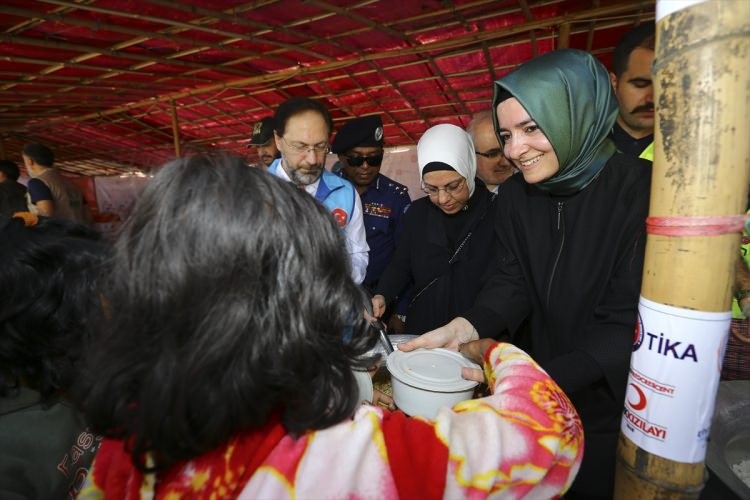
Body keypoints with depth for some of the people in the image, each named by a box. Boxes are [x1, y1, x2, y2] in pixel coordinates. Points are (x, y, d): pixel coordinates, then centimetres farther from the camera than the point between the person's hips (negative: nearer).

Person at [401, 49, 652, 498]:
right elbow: (512, 284, -5)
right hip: (543, 396, 5)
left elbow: (626, 325, -23)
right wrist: (462, 330, -23)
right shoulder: (516, 196, -6)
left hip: (616, 405, -4)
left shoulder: (641, 192, -22)